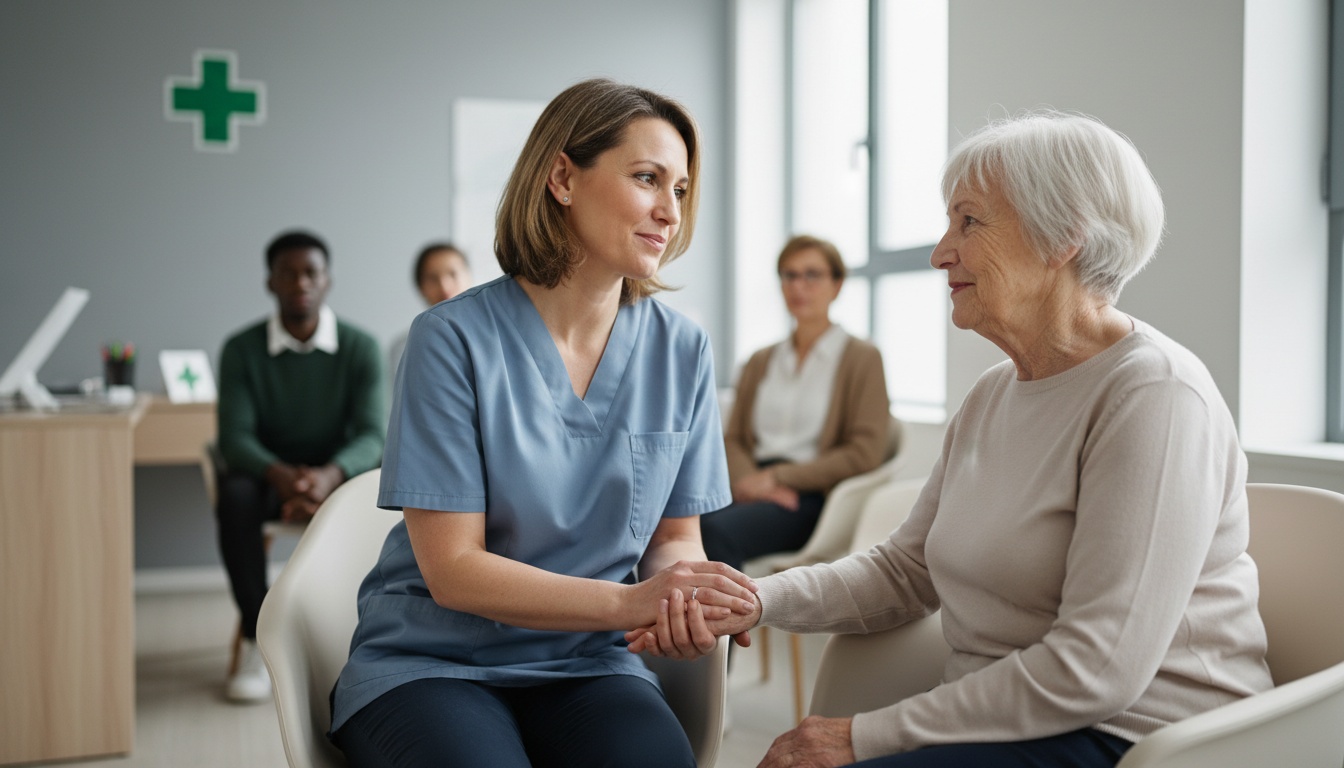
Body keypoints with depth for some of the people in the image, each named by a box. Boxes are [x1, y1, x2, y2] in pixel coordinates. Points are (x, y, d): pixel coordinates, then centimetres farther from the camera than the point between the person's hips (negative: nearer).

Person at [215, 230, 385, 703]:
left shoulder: (360, 348, -7)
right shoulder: (242, 349, -5)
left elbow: (371, 436, -15)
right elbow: (234, 437, -13)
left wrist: (329, 475, -37)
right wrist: (280, 475, -35)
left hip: (336, 473, 0)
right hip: (267, 473, 0)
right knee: (235, 497, -34)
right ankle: (257, 641, -22)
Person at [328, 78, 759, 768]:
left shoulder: (682, 351, 1)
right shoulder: (456, 338, -11)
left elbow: (675, 534, 8)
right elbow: (452, 569, -13)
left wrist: (676, 590, -16)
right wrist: (627, 602, -23)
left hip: (586, 664, 3)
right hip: (432, 662, -2)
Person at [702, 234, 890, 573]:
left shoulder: (861, 358, 8)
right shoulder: (759, 362, 24)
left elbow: (866, 452, -3)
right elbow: (733, 438, 17)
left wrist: (778, 477, -8)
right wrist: (746, 480, -8)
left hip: (811, 498, -4)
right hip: (753, 492, 4)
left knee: (717, 530, -36)